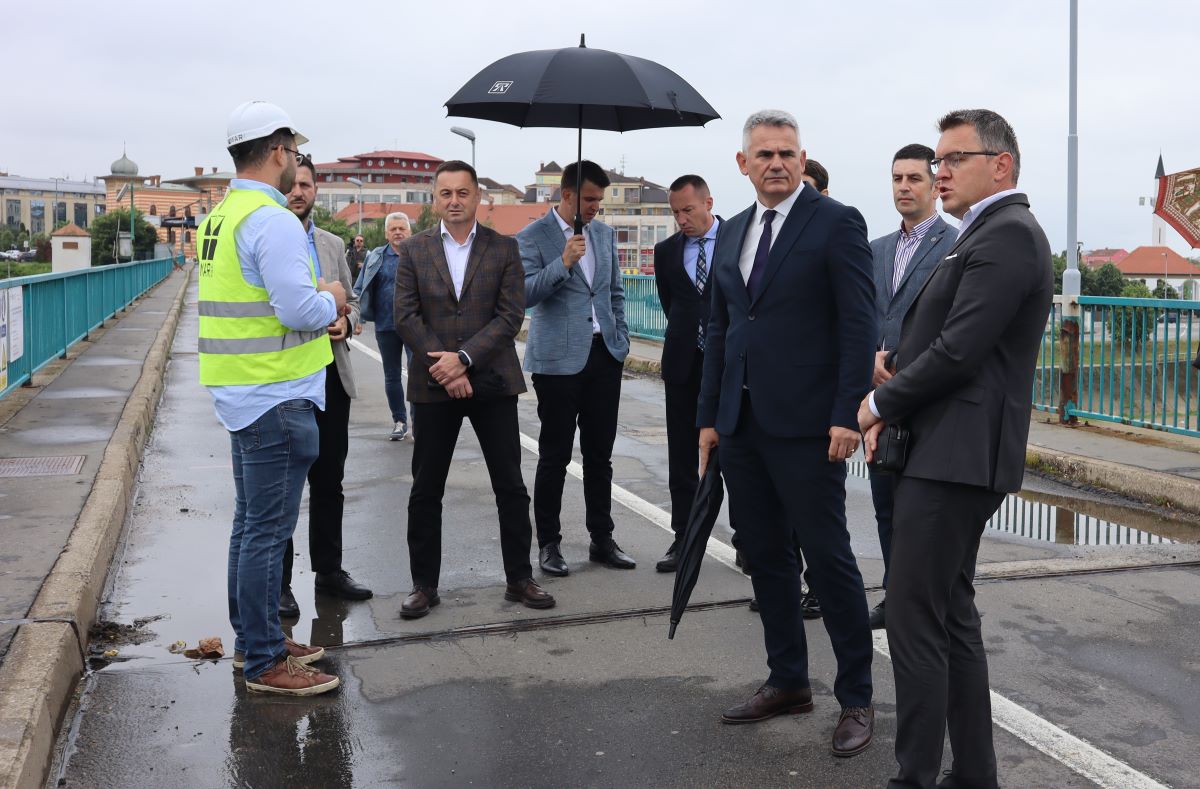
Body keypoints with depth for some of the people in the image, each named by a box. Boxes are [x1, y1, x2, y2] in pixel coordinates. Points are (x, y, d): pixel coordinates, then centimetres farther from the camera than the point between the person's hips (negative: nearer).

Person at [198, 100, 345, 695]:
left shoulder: (219, 216, 13)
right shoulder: (274, 221, -18)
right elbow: (300, 311, -24)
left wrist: (316, 300, 12)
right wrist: (329, 298, -4)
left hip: (242, 393, 10)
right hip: (277, 398, -10)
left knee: (250, 523, 18)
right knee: (268, 530, -3)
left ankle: (252, 639, 31)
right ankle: (264, 662, 7)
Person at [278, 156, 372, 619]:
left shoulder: (333, 246, 12)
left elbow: (351, 299, 18)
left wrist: (345, 322, -5)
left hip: (331, 377, 5)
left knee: (329, 481, 13)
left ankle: (328, 570, 26)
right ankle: (278, 582, 16)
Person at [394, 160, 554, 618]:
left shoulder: (504, 249, 4)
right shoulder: (414, 251, 6)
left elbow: (511, 315, -5)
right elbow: (406, 317, -1)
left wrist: (463, 357, -15)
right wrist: (443, 368, -12)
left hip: (492, 383, 0)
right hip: (433, 386, 1)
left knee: (511, 486, 5)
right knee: (425, 491, 6)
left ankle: (519, 579, 17)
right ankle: (424, 585, 18)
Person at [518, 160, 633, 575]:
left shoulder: (604, 232, 11)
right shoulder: (533, 237, -5)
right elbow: (525, 294, -15)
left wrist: (621, 339, 12)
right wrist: (563, 263, -23)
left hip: (605, 354, 5)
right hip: (559, 358, -5)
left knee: (600, 453, 10)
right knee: (555, 456, 3)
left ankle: (602, 539, 20)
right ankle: (548, 543, 14)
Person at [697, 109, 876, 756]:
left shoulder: (836, 223, -4)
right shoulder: (732, 233, 15)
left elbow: (858, 326, -10)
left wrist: (847, 414, -17)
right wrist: (709, 417, 13)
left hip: (805, 424, -6)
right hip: (741, 424, 7)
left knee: (828, 559, 0)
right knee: (765, 557, 13)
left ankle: (856, 698, 13)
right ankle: (788, 680, 28)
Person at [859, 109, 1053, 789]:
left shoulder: (1009, 234, -13)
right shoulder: (987, 234, 19)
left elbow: (958, 351, -21)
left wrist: (881, 402, -7)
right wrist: (892, 407, 5)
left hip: (957, 455, -10)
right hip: (950, 452, 10)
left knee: (916, 620, -6)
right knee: (953, 614, 15)